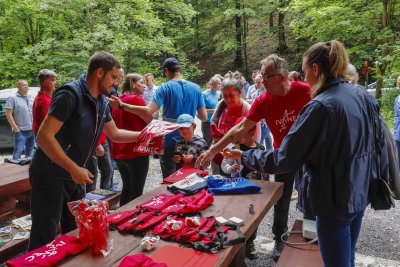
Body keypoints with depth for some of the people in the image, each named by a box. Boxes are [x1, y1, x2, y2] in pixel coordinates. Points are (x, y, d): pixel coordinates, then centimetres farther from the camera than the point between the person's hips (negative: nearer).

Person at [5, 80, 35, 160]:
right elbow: (8, 114, -9)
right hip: (20, 131, -6)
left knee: (30, 150, 15)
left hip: (32, 129, 6)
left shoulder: (32, 98, 11)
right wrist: (15, 128, -14)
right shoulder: (12, 98, -5)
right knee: (18, 150, -7)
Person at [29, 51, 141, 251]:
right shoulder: (70, 94, -20)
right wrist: (74, 169, -27)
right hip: (50, 176, -8)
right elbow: (44, 137, -25)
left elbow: (115, 134, 18)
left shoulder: (101, 102, 5)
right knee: (44, 240, 1)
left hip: (74, 176, 8)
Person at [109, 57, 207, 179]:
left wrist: (122, 105, -17)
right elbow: (203, 117, 2)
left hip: (169, 143, -3)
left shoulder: (165, 88, -12)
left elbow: (148, 112, -23)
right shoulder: (196, 88, -1)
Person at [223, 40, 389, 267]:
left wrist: (244, 156, -8)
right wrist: (378, 180, 23)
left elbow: (283, 161, -21)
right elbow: (380, 143, 10)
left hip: (335, 199, -8)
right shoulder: (365, 96, 1)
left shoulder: (321, 106, -22)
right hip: (361, 191, 8)